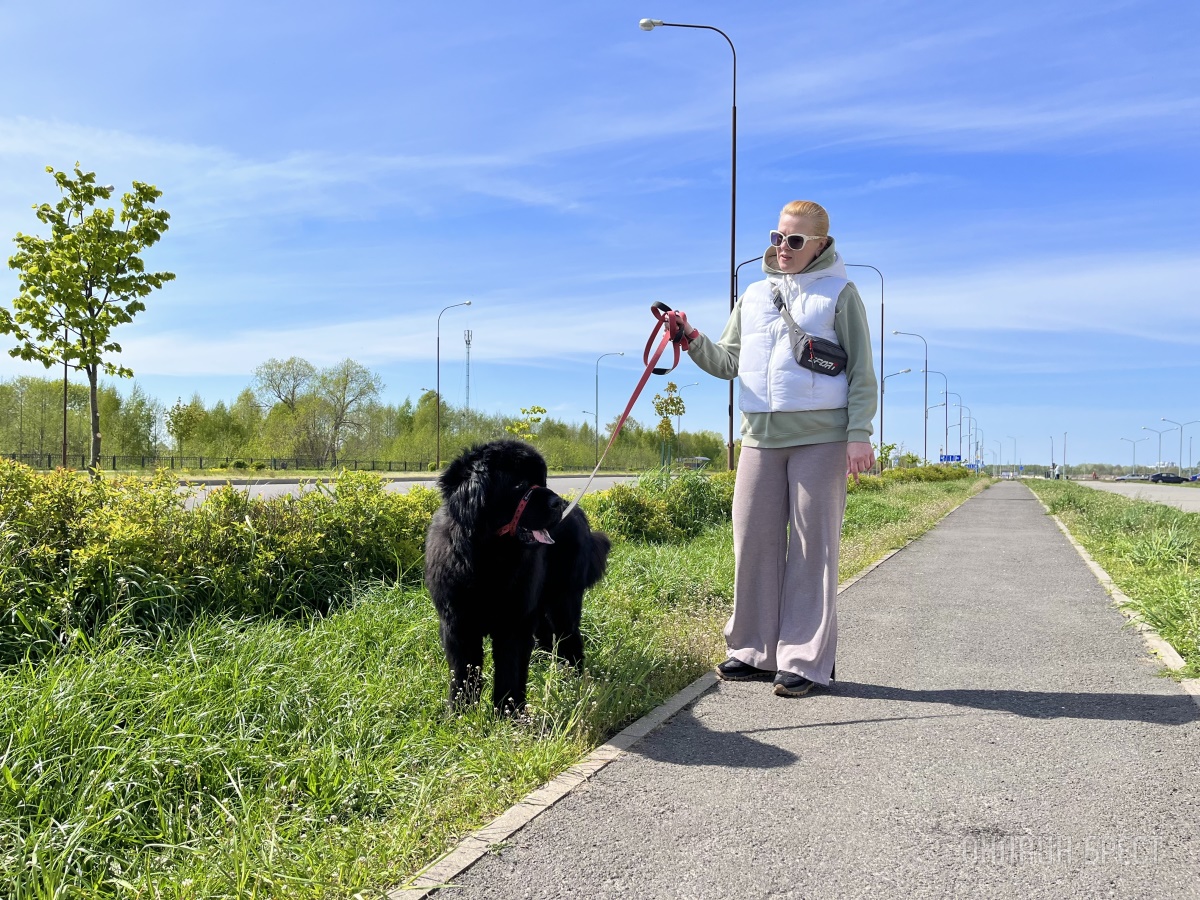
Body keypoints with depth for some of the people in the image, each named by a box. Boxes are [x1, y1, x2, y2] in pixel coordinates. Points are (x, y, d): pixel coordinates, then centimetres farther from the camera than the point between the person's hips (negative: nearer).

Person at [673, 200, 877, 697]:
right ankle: (753, 650, 14)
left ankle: (803, 661, 2)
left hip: (820, 437, -4)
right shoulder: (754, 295, 18)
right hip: (760, 436, 5)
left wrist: (860, 434, -9)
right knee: (754, 540, 4)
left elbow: (862, 372, 2)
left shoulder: (839, 292, 6)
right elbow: (726, 363, 17)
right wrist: (693, 339, -2)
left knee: (811, 545, -2)